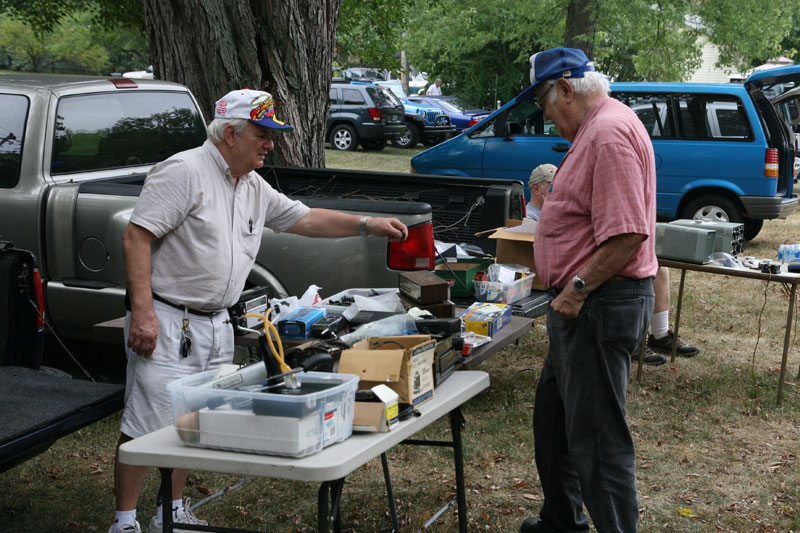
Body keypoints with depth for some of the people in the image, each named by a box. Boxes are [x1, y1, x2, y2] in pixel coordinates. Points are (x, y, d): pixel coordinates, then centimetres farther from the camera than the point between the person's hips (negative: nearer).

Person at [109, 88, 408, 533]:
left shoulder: (255, 188, 14)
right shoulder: (184, 172, -13)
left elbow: (305, 219, 21)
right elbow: (136, 238, -17)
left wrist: (367, 225, 11)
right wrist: (142, 312, -23)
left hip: (216, 325, 9)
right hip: (167, 322, -8)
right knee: (147, 425, -6)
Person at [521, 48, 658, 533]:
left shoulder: (610, 133, -19)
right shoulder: (597, 128, 16)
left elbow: (627, 234, -27)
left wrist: (578, 288, -21)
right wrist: (560, 278, 19)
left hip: (601, 306, -12)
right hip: (583, 305, 12)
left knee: (597, 437, -6)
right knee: (553, 418, 23)